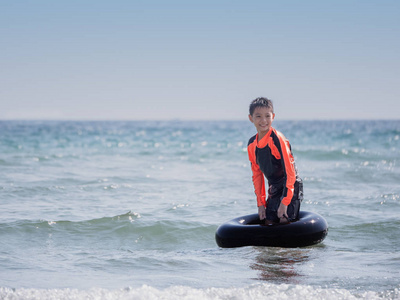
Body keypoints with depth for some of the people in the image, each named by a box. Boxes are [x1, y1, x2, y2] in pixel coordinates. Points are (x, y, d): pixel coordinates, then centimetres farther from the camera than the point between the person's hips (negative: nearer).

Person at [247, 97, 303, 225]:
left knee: (284, 221, -14)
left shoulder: (277, 139, -19)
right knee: (268, 222, 6)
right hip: (274, 189, 7)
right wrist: (260, 203, 8)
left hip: (290, 187, -7)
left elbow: (290, 172, -19)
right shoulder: (252, 145, 3)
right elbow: (257, 174, 12)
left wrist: (284, 202, -20)